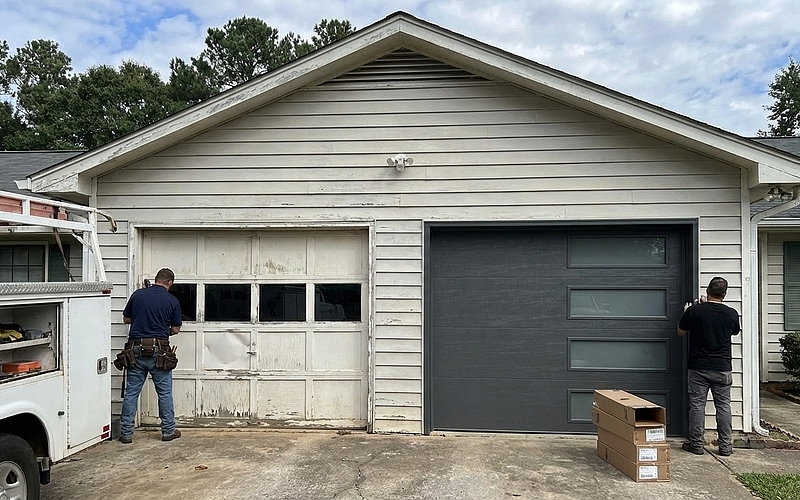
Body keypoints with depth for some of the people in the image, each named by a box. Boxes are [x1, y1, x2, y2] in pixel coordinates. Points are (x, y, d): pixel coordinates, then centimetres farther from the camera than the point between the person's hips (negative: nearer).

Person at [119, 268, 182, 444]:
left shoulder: (137, 294, 3)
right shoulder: (172, 300, -2)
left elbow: (126, 319, 13)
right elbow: (175, 329, 3)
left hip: (136, 349, 2)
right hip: (159, 351, -2)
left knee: (131, 392, 9)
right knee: (164, 392, 8)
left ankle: (126, 433, 13)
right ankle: (168, 431, 15)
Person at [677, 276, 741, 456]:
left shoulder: (694, 310, -9)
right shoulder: (731, 314, -4)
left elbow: (681, 332, 4)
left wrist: (686, 313, 19)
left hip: (698, 367, -1)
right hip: (722, 368, 2)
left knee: (697, 405, 4)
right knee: (723, 406, 9)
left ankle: (696, 444, 10)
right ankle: (725, 446, 14)